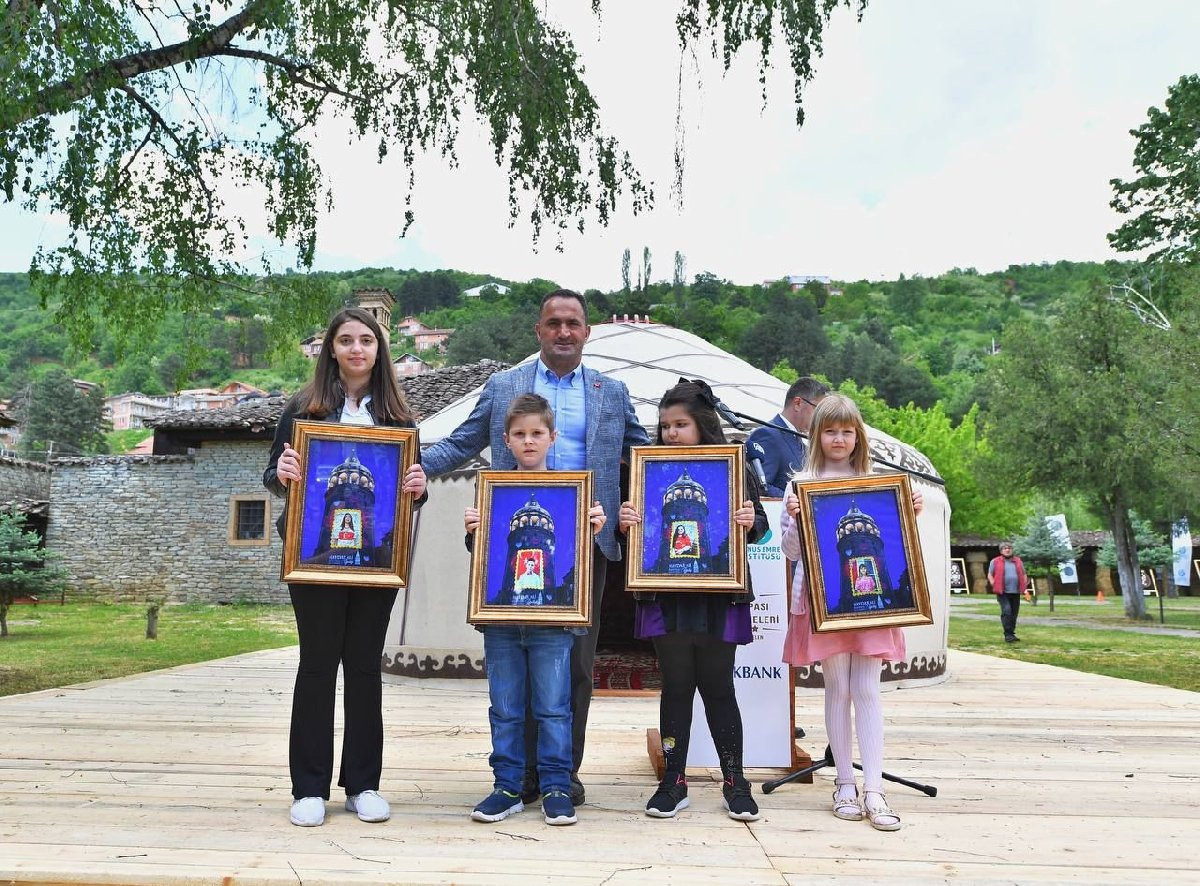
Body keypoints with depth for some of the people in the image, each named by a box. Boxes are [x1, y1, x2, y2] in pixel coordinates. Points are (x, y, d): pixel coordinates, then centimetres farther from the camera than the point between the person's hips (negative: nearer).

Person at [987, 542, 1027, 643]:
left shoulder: (1018, 561, 16)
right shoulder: (995, 562, 5)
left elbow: (1023, 574, 23)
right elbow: (990, 575, 8)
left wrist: (1024, 586, 10)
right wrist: (994, 585, -5)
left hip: (1016, 592, 4)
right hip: (1003, 592, -4)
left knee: (1014, 614, 7)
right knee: (1006, 612, -16)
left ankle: (1012, 634, 18)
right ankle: (1008, 635, -13)